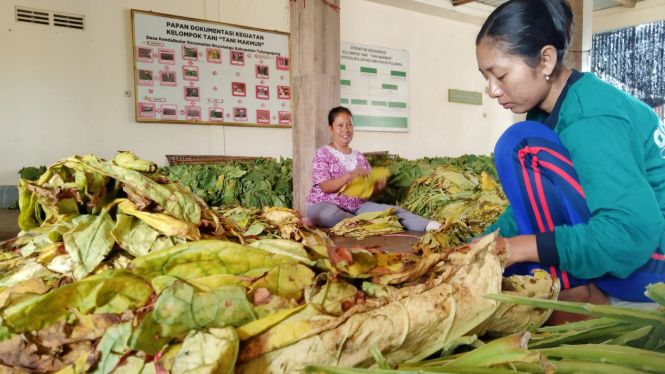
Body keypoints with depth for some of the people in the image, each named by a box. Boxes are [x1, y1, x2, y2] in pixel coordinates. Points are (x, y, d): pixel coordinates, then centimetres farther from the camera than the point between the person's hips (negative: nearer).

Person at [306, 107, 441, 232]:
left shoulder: (359, 157, 14)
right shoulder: (323, 153, -1)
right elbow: (325, 187, -14)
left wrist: (378, 186, -13)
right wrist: (349, 176, -28)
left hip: (357, 207, 4)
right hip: (325, 205, -4)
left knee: (392, 210, -21)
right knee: (329, 214, -42)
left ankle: (429, 225, -37)